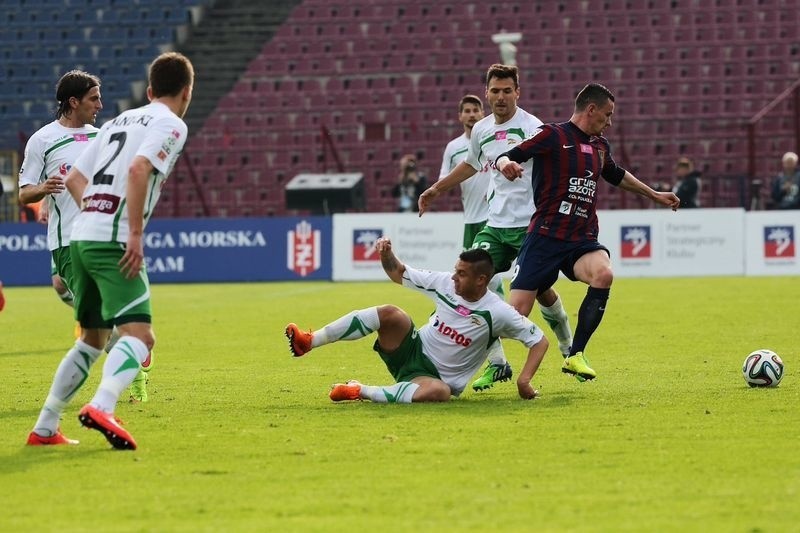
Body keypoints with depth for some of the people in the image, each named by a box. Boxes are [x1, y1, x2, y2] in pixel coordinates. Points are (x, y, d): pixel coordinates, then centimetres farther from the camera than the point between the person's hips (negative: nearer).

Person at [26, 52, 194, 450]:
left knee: (93, 338, 20)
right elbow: (138, 170, -19)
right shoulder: (171, 124, -1)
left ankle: (45, 428, 21)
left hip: (82, 237, 8)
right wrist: (135, 234, -19)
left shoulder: (119, 121, 23)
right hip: (114, 240, -8)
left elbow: (74, 179, 23)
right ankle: (101, 407, -39)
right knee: (139, 335, -15)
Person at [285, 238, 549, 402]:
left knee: (439, 391, -44)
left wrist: (524, 380, -20)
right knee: (390, 313, -27)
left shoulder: (497, 313, -15)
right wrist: (386, 255, -11)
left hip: (437, 377, -4)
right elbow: (399, 274, 10)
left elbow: (539, 341, -10)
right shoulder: (444, 283, -3)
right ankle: (308, 341, -28)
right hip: (412, 351, 4)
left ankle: (360, 392, -32)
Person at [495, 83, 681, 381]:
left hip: (583, 242, 5)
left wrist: (654, 195, 46)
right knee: (516, 311, -9)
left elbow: (616, 175, 37)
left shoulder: (600, 146, 16)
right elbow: (506, 158, -11)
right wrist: (505, 163, -35)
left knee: (603, 274, -29)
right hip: (545, 238, -5)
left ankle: (575, 355, -21)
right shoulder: (553, 136, -4)